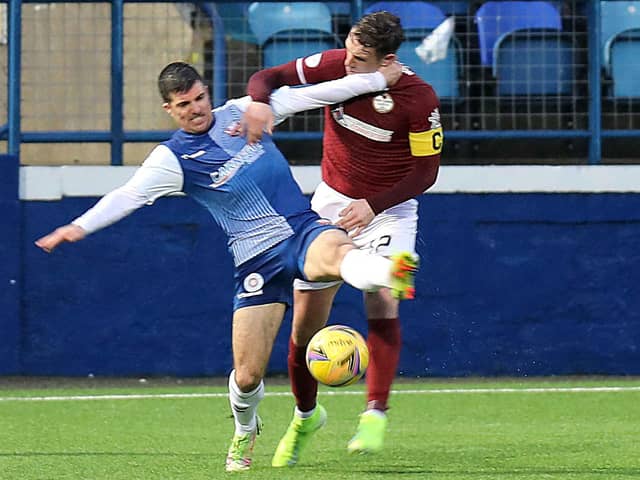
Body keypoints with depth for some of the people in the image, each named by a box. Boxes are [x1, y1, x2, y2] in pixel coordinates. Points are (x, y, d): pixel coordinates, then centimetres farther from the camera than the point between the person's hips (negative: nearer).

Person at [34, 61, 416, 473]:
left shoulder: (241, 113, 8)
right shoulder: (172, 159, -2)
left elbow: (308, 95, 10)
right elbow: (128, 196, -15)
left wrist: (378, 78, 9)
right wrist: (80, 226, -33)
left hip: (304, 230, 1)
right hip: (257, 260, -1)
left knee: (336, 252, -38)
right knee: (247, 377, -3)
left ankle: (389, 273, -71)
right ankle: (245, 431, 30)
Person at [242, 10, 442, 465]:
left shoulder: (419, 98, -21)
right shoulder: (334, 65, -13)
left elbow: (426, 171, -13)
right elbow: (269, 77, -8)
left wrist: (374, 205, -23)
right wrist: (259, 102, -31)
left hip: (388, 210, -3)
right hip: (331, 201, 3)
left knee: (382, 300, -26)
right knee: (306, 319, 2)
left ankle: (376, 415, -21)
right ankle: (305, 416, 24)